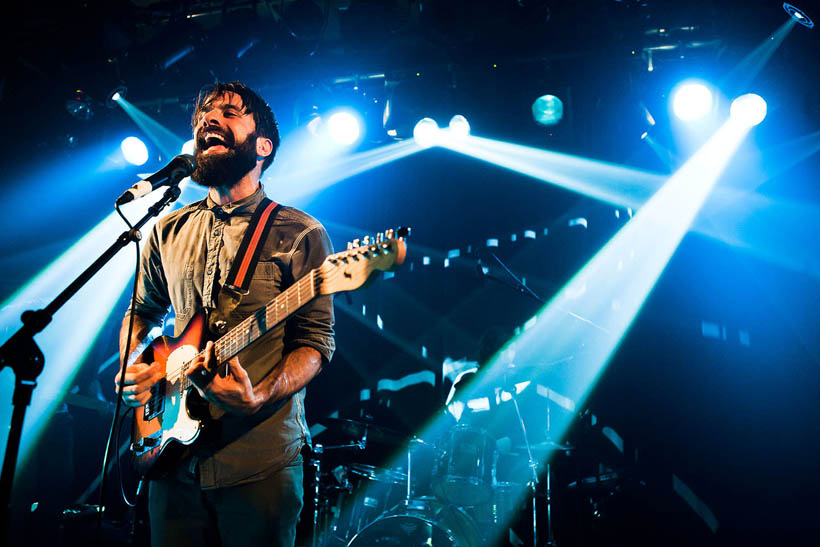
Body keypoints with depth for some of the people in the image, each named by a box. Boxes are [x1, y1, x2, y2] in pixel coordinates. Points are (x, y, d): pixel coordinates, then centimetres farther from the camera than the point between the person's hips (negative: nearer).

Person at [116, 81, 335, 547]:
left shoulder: (298, 234, -5)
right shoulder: (169, 232, 10)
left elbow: (315, 341, -9)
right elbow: (142, 311, 23)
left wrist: (260, 398, -25)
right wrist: (130, 367, 3)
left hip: (260, 462, -4)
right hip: (173, 457, 4)